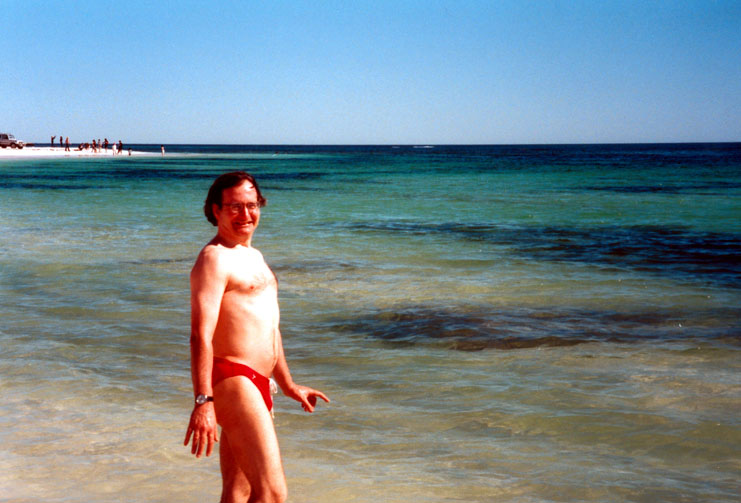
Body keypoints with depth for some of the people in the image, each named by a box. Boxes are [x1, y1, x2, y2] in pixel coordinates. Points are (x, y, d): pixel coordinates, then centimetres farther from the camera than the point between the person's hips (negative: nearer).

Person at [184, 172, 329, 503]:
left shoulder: (253, 256, 21)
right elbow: (201, 335, -20)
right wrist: (203, 402, -29)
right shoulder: (214, 259, -10)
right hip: (232, 380, -10)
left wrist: (288, 385, 32)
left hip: (255, 385, 10)